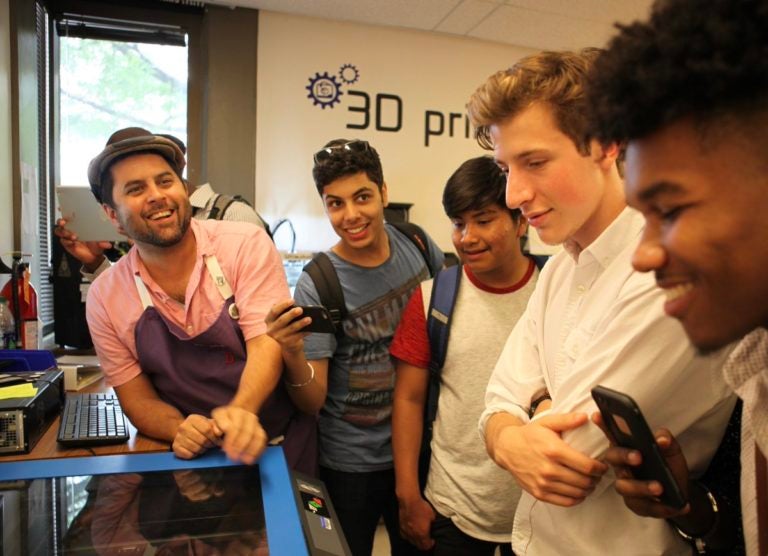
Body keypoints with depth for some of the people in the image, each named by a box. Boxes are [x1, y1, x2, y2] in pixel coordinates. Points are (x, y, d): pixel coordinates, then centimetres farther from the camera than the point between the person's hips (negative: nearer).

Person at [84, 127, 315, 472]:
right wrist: (180, 429, -18)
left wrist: (240, 411, -34)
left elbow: (266, 345, -16)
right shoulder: (104, 298, -1)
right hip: (190, 457, 3)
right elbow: (138, 399, 3)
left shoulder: (246, 245, -9)